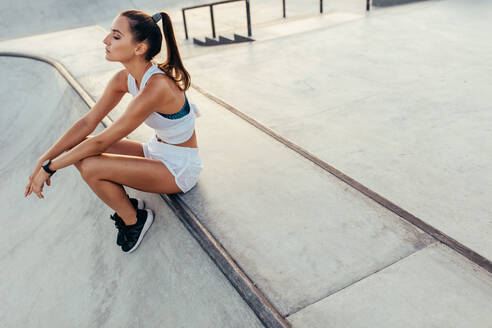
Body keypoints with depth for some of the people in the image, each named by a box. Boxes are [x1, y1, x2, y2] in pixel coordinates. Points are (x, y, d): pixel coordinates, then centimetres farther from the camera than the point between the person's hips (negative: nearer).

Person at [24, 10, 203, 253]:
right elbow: (87, 123, -2)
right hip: (156, 151, 8)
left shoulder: (157, 86, -31)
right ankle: (126, 205, 11)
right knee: (78, 150, -5)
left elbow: (102, 141, -27)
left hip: (179, 169, -8)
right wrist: (44, 160, -8)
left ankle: (135, 220, 2)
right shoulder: (124, 78, -5)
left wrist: (50, 167, -16)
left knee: (90, 166, -24)